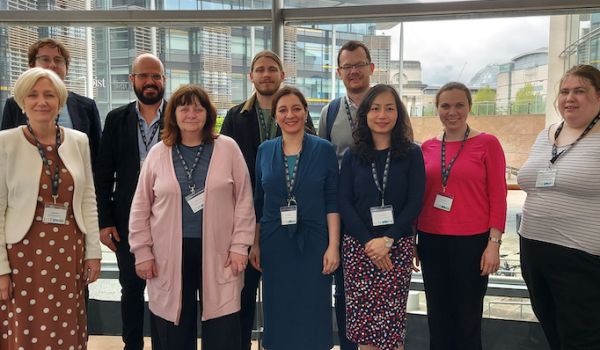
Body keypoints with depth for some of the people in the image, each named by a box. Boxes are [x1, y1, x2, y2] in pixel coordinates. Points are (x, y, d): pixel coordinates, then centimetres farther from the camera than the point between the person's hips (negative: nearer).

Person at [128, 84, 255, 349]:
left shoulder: (227, 148, 1)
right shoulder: (158, 153, 5)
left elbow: (243, 200, 1)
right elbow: (141, 208, 8)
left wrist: (240, 246, -4)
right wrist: (142, 252, 4)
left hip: (218, 254, -1)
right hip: (169, 256, 2)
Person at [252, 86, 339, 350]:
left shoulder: (324, 150, -2)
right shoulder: (265, 150, 4)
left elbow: (332, 202, -3)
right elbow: (258, 201, 8)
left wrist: (333, 245, -9)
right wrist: (254, 244, 6)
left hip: (313, 243, -2)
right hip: (274, 244, 2)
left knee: (312, 314, 8)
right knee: (278, 313, 12)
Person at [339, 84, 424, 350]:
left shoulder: (412, 154, 3)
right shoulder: (352, 156, 6)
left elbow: (415, 203, -3)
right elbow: (344, 203, -1)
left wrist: (387, 240, -13)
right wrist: (369, 242, -11)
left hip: (398, 246, -1)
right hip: (358, 245, 1)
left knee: (392, 322, 0)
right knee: (362, 322, 4)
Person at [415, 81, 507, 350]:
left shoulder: (487, 143, -4)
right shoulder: (427, 147, 6)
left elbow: (498, 196, -5)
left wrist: (494, 243, -10)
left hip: (472, 241, -3)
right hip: (431, 241, 3)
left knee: (467, 316, 10)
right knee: (437, 315, 15)